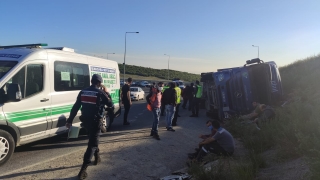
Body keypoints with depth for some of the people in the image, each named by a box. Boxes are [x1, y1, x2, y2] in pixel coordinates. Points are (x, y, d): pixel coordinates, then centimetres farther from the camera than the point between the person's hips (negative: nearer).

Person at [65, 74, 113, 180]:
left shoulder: (83, 92, 5)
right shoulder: (100, 93, -10)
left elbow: (75, 107, 4)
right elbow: (110, 104, 2)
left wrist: (70, 120, 7)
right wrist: (106, 95, 20)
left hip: (85, 121, 6)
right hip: (95, 121, -6)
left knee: (93, 139, 28)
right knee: (92, 144, -2)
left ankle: (97, 157, 43)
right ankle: (83, 169, -9)